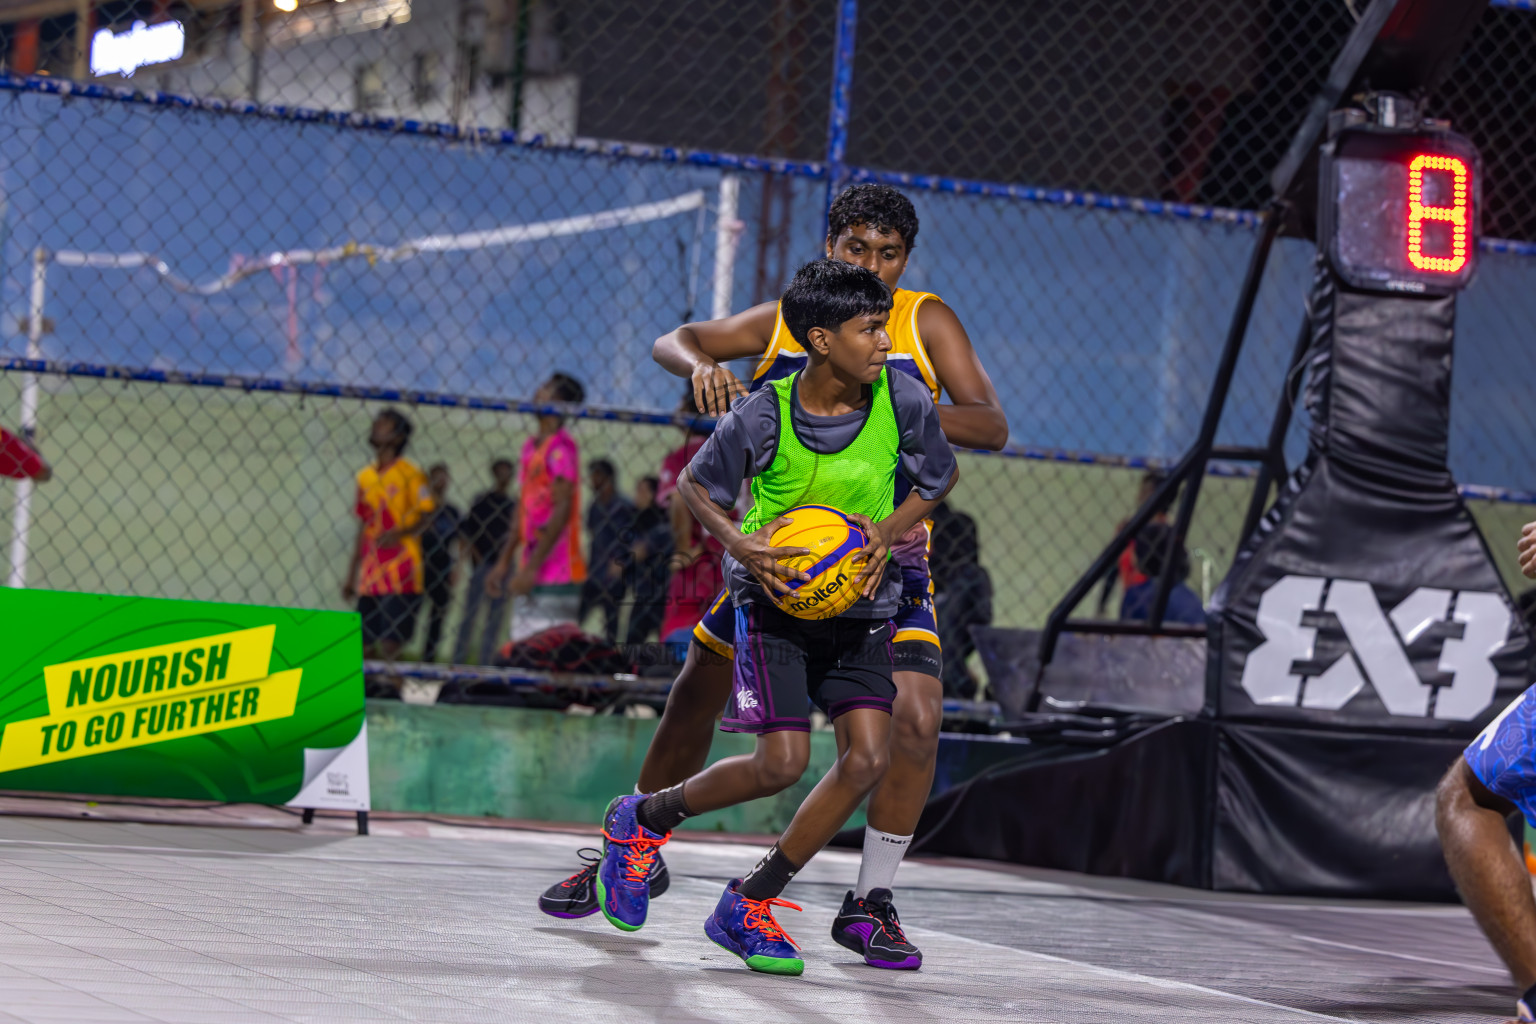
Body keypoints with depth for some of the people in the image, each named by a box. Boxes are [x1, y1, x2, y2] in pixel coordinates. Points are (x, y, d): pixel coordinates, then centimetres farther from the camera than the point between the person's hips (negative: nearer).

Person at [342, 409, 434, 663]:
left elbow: (423, 519, -7)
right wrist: (351, 577, 20)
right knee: (364, 648, 3)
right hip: (369, 579, 6)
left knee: (389, 647, -13)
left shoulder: (410, 475, -4)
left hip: (400, 576, -6)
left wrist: (399, 533, -26)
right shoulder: (365, 476, 15)